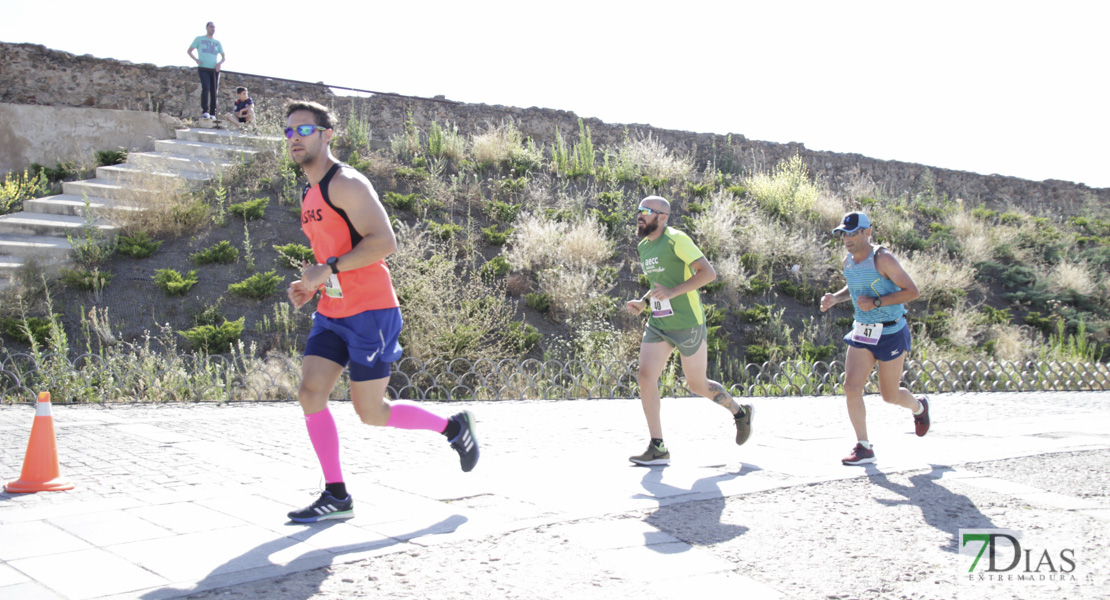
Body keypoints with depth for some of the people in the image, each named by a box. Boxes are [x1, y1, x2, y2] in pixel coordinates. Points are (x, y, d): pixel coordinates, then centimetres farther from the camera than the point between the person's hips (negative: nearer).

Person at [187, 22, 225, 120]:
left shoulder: (217, 43, 20)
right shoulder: (199, 39, 12)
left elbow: (224, 57, 19)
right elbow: (189, 51, 12)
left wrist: (220, 63, -4)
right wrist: (196, 60, -7)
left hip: (214, 70, 4)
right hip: (203, 68, -4)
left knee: (214, 91, -1)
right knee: (206, 88, -21)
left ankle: (212, 114, 2)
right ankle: (205, 112, -27)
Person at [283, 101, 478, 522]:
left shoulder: (345, 184, -12)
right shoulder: (311, 195, 17)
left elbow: (384, 242, -23)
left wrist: (328, 269, -23)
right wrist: (310, 286, 10)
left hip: (370, 312, -9)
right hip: (332, 312, 9)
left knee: (370, 411, -2)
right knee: (310, 392, -4)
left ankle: (454, 427, 20)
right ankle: (336, 496, 2)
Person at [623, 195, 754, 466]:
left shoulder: (676, 240, -13)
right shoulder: (644, 246, 11)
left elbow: (708, 273, -20)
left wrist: (672, 292, -26)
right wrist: (643, 302, 9)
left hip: (687, 325, -7)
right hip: (658, 325, 7)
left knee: (697, 386, 7)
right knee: (645, 377, -10)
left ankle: (741, 412, 35)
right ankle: (658, 448, -4)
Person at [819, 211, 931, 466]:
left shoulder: (883, 259, -18)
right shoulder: (848, 261, 3)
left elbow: (912, 291, -20)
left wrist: (876, 303, -27)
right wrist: (835, 298, 4)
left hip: (891, 334, -6)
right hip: (862, 332, 6)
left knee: (889, 395, 7)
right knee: (851, 387, -10)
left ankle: (919, 407, 43)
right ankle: (864, 447, -1)